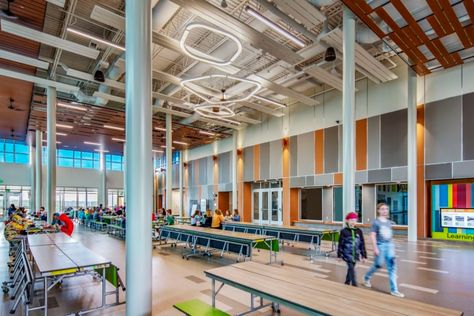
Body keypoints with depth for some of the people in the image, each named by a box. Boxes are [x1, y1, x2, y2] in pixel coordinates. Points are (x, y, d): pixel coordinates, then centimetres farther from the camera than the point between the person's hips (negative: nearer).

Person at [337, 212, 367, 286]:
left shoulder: (359, 231, 2)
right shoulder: (344, 231, -7)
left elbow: (362, 244, 7)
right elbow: (340, 244, -4)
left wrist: (364, 255, 6)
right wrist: (339, 255, -4)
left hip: (355, 254, 4)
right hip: (347, 254, -4)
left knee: (350, 269, 16)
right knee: (352, 269, -10)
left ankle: (347, 283, 33)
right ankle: (354, 285, -5)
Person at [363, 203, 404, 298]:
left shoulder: (389, 222, 7)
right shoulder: (376, 222, -11)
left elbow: (390, 235, 16)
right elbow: (372, 235, -14)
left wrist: (392, 245, 17)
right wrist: (375, 248, -18)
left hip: (389, 245, 5)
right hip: (380, 245, -5)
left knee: (392, 267, 1)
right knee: (378, 265, 5)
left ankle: (394, 290, 9)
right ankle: (366, 278, 32)